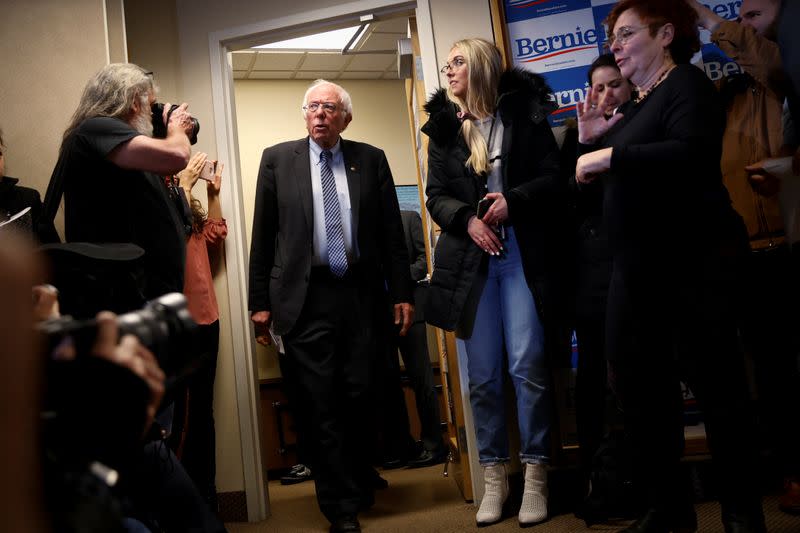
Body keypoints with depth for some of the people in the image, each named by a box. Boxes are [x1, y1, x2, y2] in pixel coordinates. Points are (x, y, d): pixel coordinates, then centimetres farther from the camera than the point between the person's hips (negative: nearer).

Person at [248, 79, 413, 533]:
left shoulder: (371, 159, 8)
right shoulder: (278, 159, 6)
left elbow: (392, 232, 7)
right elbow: (263, 235, 4)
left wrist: (402, 293, 3)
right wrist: (261, 301, 1)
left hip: (360, 293, 1)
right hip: (305, 297, -1)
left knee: (359, 396, 8)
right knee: (320, 404, 2)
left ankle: (359, 474, 35)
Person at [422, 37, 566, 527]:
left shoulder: (523, 112, 5)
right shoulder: (443, 127, 12)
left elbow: (554, 177, 2)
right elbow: (437, 196, 8)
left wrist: (514, 200, -14)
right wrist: (468, 220, -11)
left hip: (523, 254, -2)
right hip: (469, 259, 2)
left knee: (529, 366, -7)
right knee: (483, 375, 4)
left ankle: (536, 476, 6)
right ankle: (494, 478, 15)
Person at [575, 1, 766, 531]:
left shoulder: (687, 84, -6)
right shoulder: (633, 106, 19)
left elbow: (692, 153, -26)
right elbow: (613, 186, 22)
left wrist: (610, 155, -21)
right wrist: (591, 140, 9)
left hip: (694, 263, -8)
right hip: (637, 270, 9)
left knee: (715, 384, -2)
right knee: (642, 388, 8)